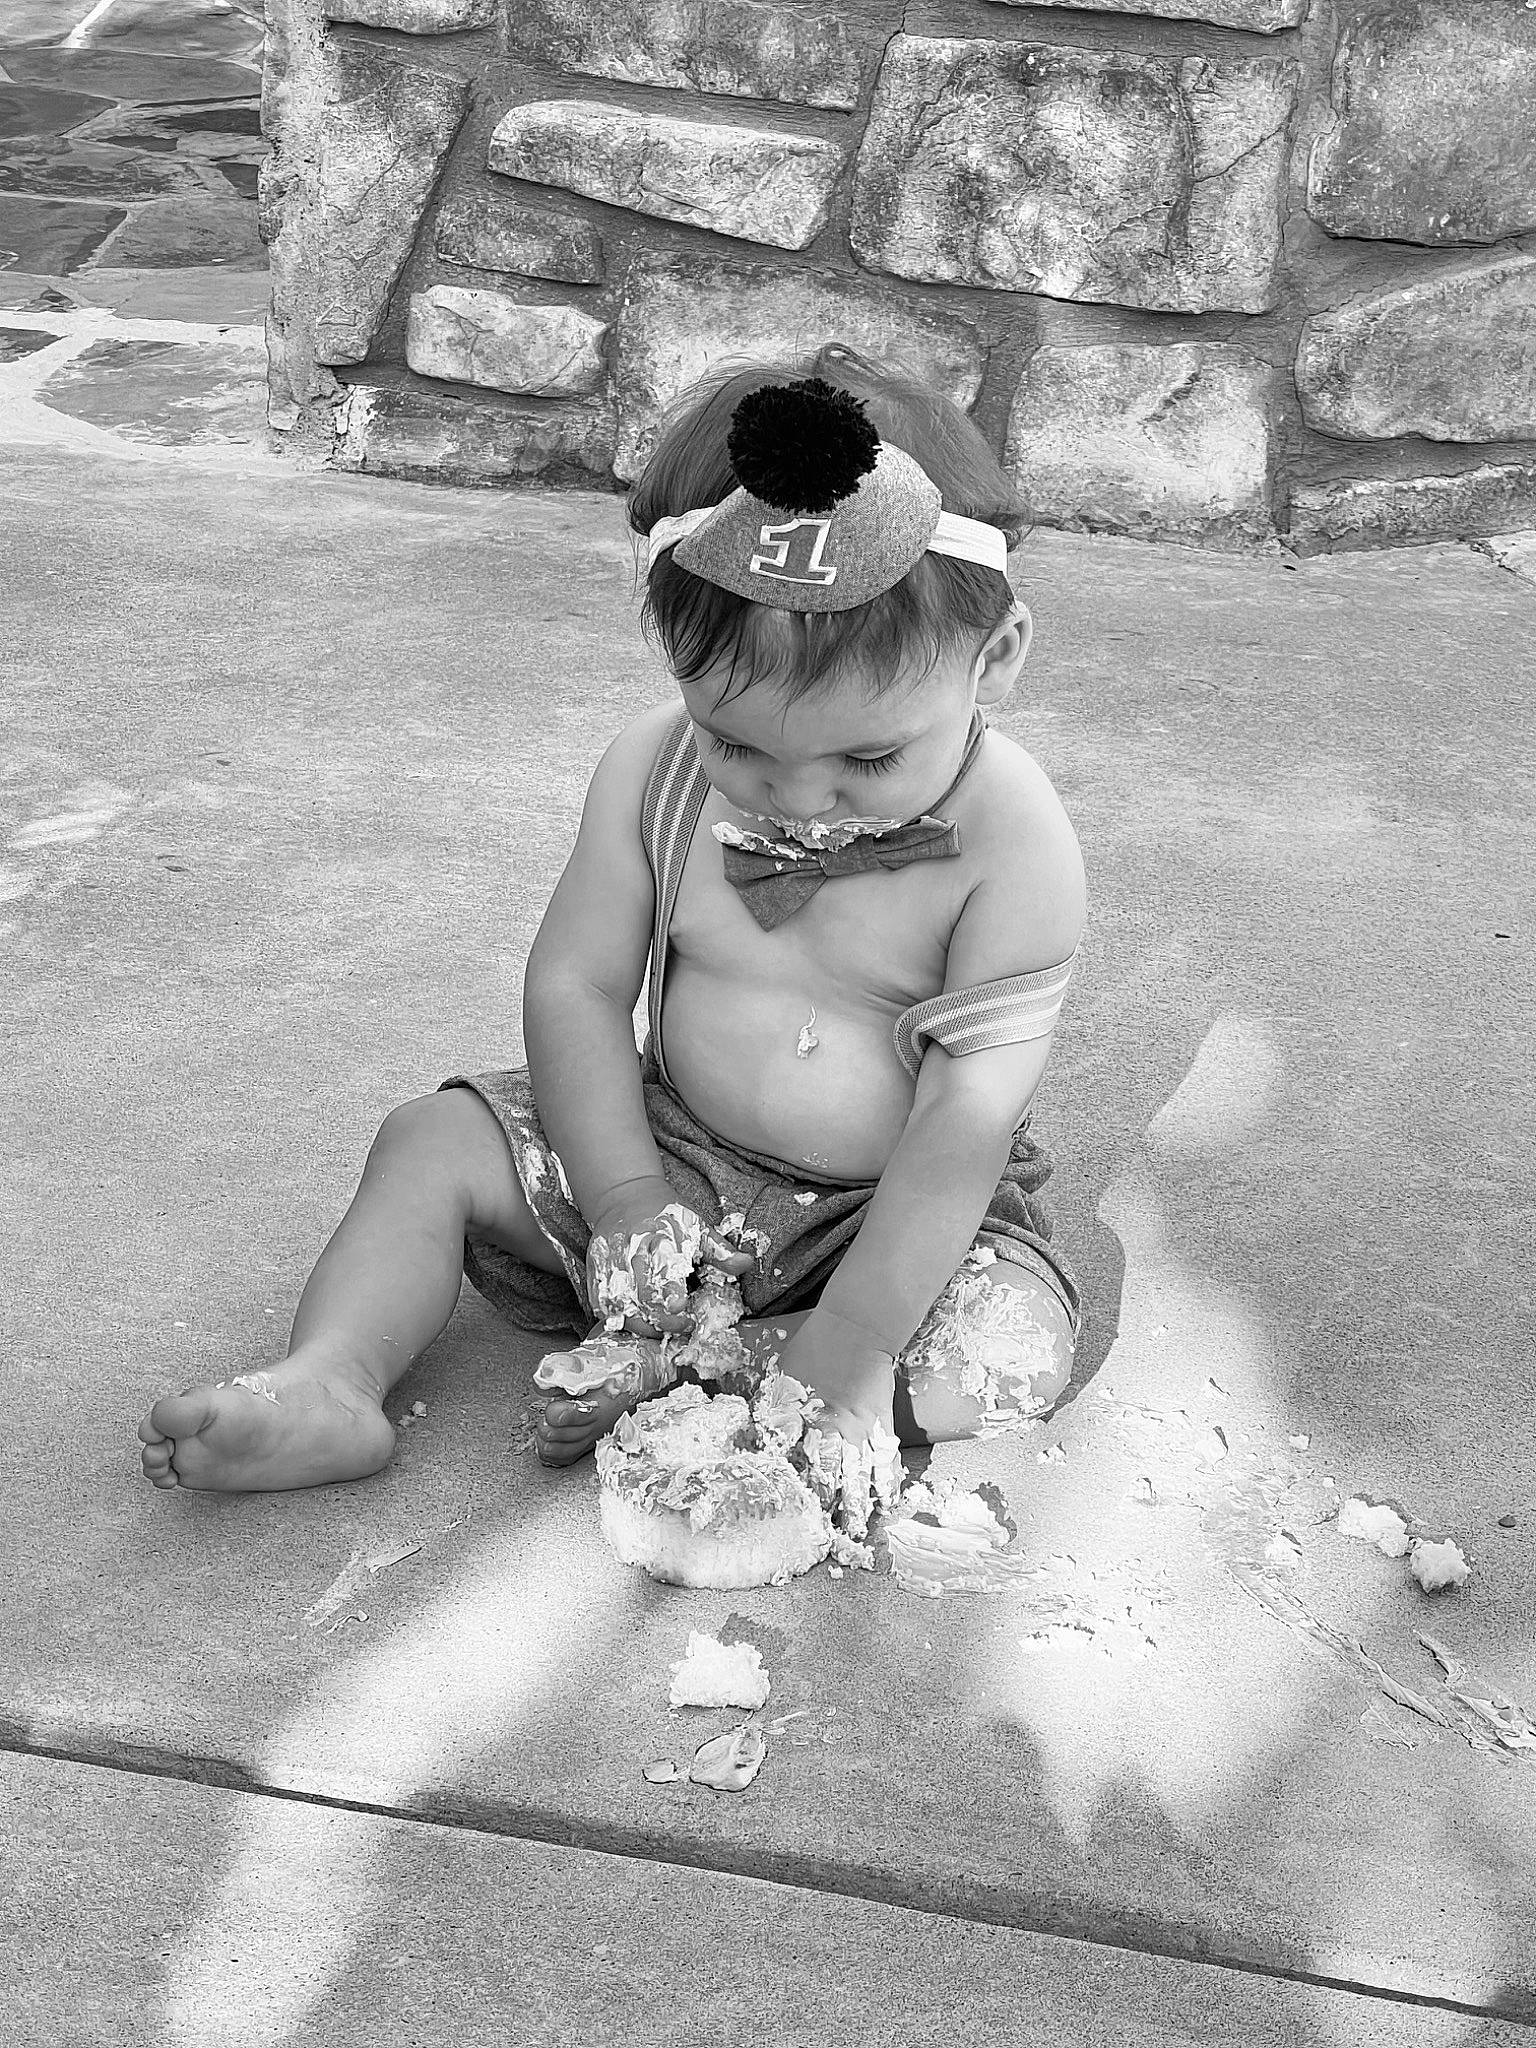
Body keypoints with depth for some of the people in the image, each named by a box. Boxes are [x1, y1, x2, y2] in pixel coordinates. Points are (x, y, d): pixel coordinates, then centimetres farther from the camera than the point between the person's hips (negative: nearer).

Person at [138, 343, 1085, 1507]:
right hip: (672, 1156, 4)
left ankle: (660, 1380, -26)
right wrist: (626, 1205, -17)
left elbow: (966, 1119, -26)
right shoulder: (653, 772, -13)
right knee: (432, 1142, -6)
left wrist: (836, 1357, -29)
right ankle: (331, 1383, -19)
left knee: (1010, 1354, -30)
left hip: (905, 1211, -3)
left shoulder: (1013, 841, -25)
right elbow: (574, 985, -5)